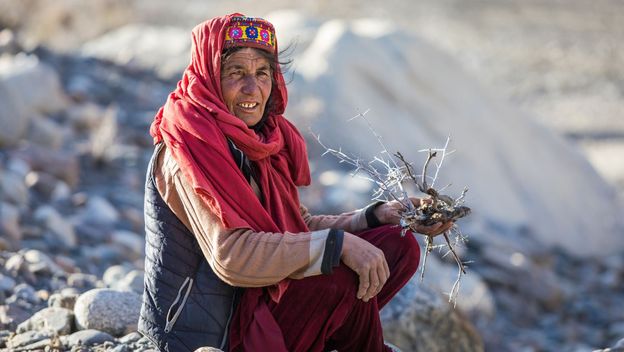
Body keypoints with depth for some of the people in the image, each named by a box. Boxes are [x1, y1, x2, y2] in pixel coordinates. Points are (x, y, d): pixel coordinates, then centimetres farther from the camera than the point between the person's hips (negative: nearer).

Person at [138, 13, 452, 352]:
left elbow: (300, 227, 11)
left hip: (252, 304, 9)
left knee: (398, 246, 4)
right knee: (348, 277, -24)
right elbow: (232, 255, -29)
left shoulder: (264, 138, 8)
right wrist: (341, 244, -28)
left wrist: (380, 216, -2)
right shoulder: (192, 145, -19)